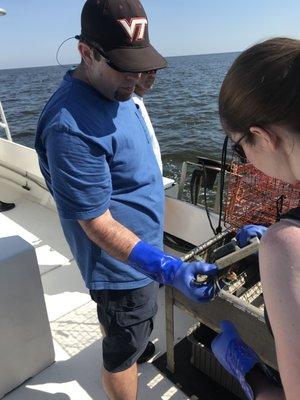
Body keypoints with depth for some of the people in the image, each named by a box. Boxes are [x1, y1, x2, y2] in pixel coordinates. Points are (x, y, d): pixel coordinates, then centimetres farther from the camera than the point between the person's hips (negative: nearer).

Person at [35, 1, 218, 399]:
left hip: (141, 248, 10)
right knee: (124, 349, 16)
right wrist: (168, 269, -37)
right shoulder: (71, 126, -33)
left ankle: (126, 357, 64)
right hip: (122, 263, -10)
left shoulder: (115, 90, -1)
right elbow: (97, 224, -30)